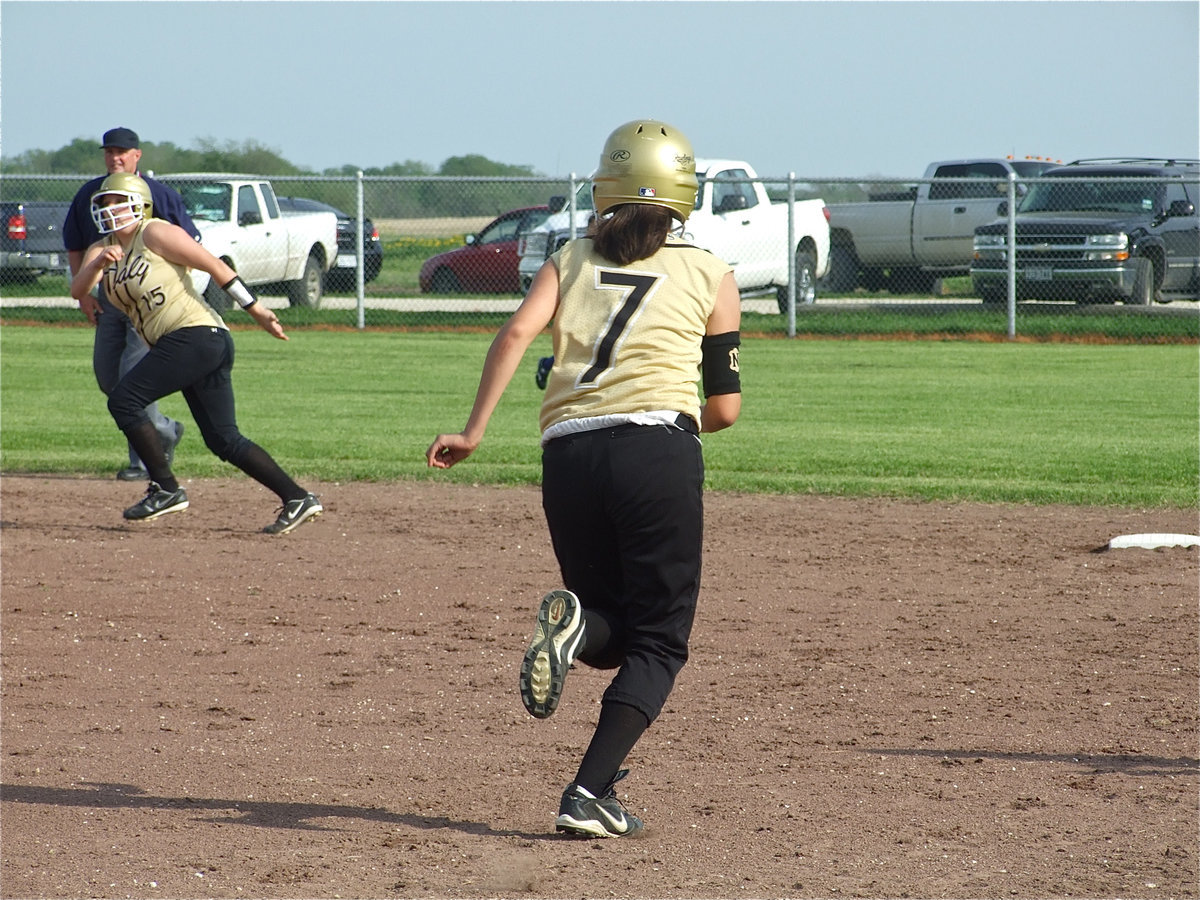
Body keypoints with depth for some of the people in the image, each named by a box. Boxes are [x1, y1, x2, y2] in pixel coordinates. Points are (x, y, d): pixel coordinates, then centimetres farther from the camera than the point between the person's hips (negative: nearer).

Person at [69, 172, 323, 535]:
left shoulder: (156, 234, -4)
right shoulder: (102, 250, 18)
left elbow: (214, 265, -7)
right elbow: (77, 290, 2)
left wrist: (255, 309, -11)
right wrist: (98, 264, -19)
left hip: (195, 334, -9)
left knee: (123, 400, -12)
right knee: (223, 439, 5)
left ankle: (165, 489, -7)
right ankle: (296, 497, 4)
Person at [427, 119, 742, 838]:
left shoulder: (573, 260, 19)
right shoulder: (710, 275, 14)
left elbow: (517, 333, 0)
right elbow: (725, 407, 13)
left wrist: (474, 432, -4)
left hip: (568, 455, 3)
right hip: (660, 449, -3)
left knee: (614, 632, 20)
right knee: (657, 642, 4)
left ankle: (574, 625, -18)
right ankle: (589, 797, -15)